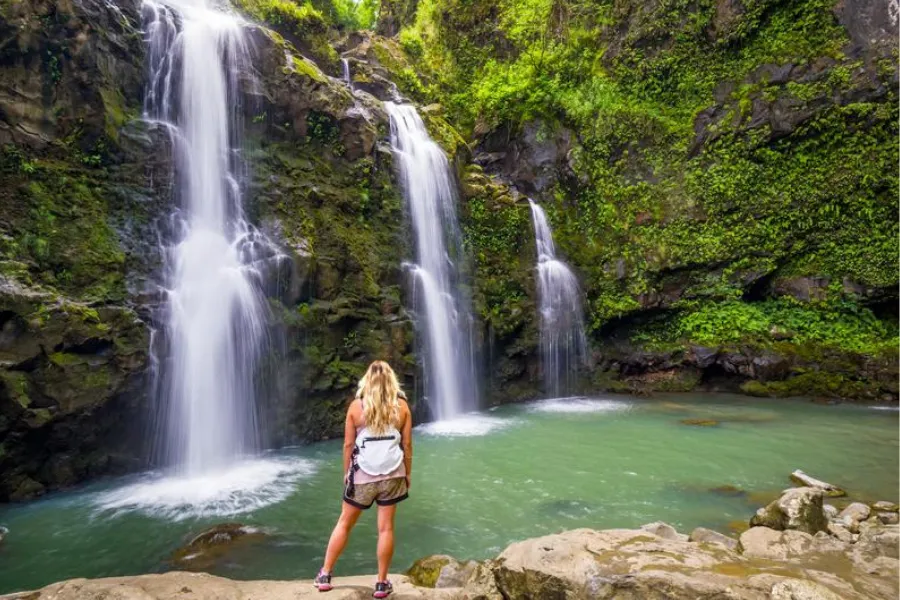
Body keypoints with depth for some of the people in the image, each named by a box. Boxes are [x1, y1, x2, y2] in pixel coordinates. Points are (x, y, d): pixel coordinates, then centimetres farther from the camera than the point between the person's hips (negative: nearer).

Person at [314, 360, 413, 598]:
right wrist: (407, 473, 11)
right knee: (385, 528, 9)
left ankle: (325, 575, 26)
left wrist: (346, 472, 10)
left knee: (344, 523, 16)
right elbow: (407, 444, 0)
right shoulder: (401, 406, -3)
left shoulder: (356, 406, -6)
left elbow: (349, 444, -3)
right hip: (392, 474, 1)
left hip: (363, 474, 0)